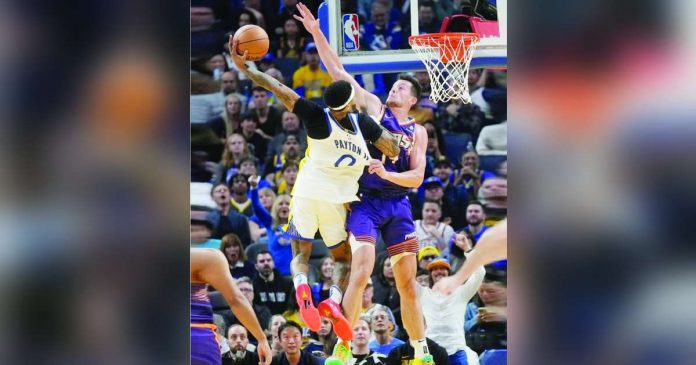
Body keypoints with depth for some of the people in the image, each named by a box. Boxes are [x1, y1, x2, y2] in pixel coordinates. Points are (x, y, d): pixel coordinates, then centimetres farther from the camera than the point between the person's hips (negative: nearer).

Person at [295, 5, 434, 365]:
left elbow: (417, 177, 0)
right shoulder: (373, 107, 5)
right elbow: (338, 72, -1)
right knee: (361, 272, -17)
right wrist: (317, 34, -8)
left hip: (398, 205, 3)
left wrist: (386, 173, -18)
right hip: (365, 201, -3)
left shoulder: (417, 132, 9)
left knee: (407, 282, 7)